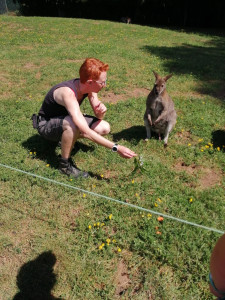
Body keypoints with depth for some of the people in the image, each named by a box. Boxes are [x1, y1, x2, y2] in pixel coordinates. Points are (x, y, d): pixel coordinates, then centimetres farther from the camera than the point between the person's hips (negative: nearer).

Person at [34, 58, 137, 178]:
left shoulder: (89, 87, -14)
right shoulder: (68, 93, -37)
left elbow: (98, 116, -3)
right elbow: (86, 132, -45)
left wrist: (101, 112, -29)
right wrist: (116, 148, -46)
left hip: (65, 118, 7)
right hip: (46, 124, -7)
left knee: (104, 128, -9)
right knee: (72, 124, -41)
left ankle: (68, 138, 11)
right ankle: (65, 164, -17)